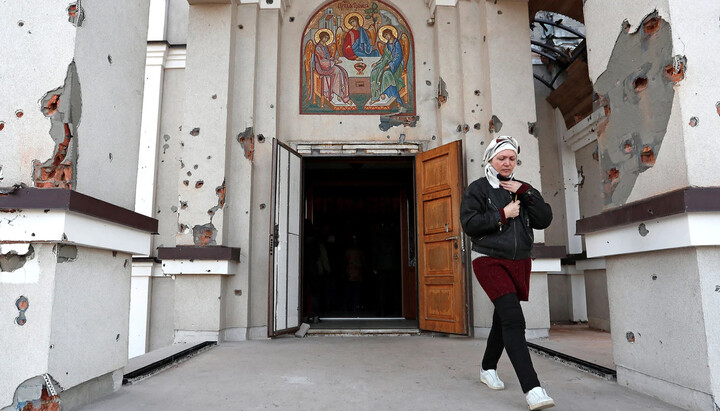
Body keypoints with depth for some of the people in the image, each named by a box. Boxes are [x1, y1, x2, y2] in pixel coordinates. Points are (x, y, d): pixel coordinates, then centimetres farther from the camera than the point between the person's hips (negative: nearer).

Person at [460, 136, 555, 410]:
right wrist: (503, 215, -14)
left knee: (503, 319, 17)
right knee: (513, 320, -19)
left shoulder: (523, 189, 12)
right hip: (490, 261, -6)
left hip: (519, 262, 6)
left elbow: (544, 220, 1)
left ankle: (488, 369, 38)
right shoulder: (478, 188, -2)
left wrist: (525, 193, -8)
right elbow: (469, 224, -13)